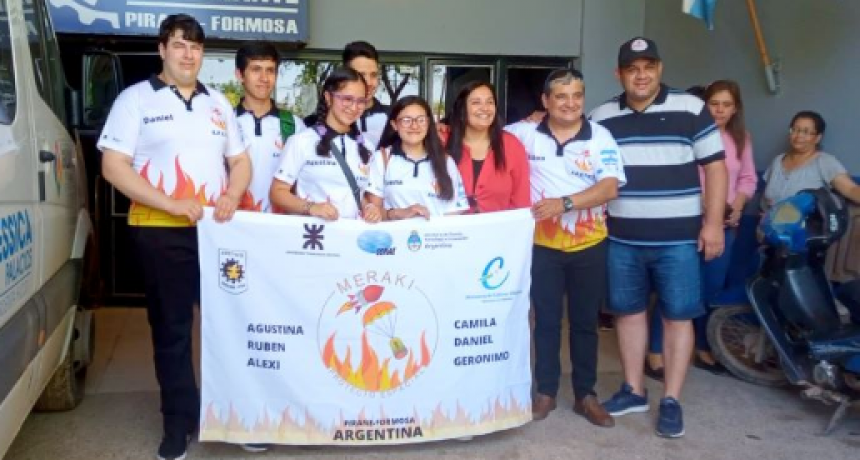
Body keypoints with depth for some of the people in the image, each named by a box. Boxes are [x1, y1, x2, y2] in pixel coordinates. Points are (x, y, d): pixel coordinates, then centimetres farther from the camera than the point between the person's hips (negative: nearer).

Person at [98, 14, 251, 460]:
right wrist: (171, 204, -16)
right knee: (171, 328, 5)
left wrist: (231, 199, -5)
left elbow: (240, 161, 16)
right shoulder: (135, 99, 0)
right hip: (160, 231, -3)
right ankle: (179, 421, 18)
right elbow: (113, 167, -7)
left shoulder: (218, 103, 14)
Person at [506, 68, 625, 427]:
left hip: (589, 245, 0)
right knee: (546, 321, 9)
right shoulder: (525, 133, -3)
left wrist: (565, 202, -24)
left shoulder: (600, 137, -4)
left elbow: (609, 187, -12)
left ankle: (585, 395, 24)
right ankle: (546, 392, 23)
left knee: (585, 322, 11)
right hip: (543, 244, 0)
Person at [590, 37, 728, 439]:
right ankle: (633, 390, 26)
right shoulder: (601, 118, 5)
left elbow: (715, 166, -2)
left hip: (678, 239, -3)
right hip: (622, 239, 3)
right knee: (628, 311, 11)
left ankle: (671, 401, 15)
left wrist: (713, 223, -7)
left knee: (678, 316, 3)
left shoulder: (690, 109, -3)